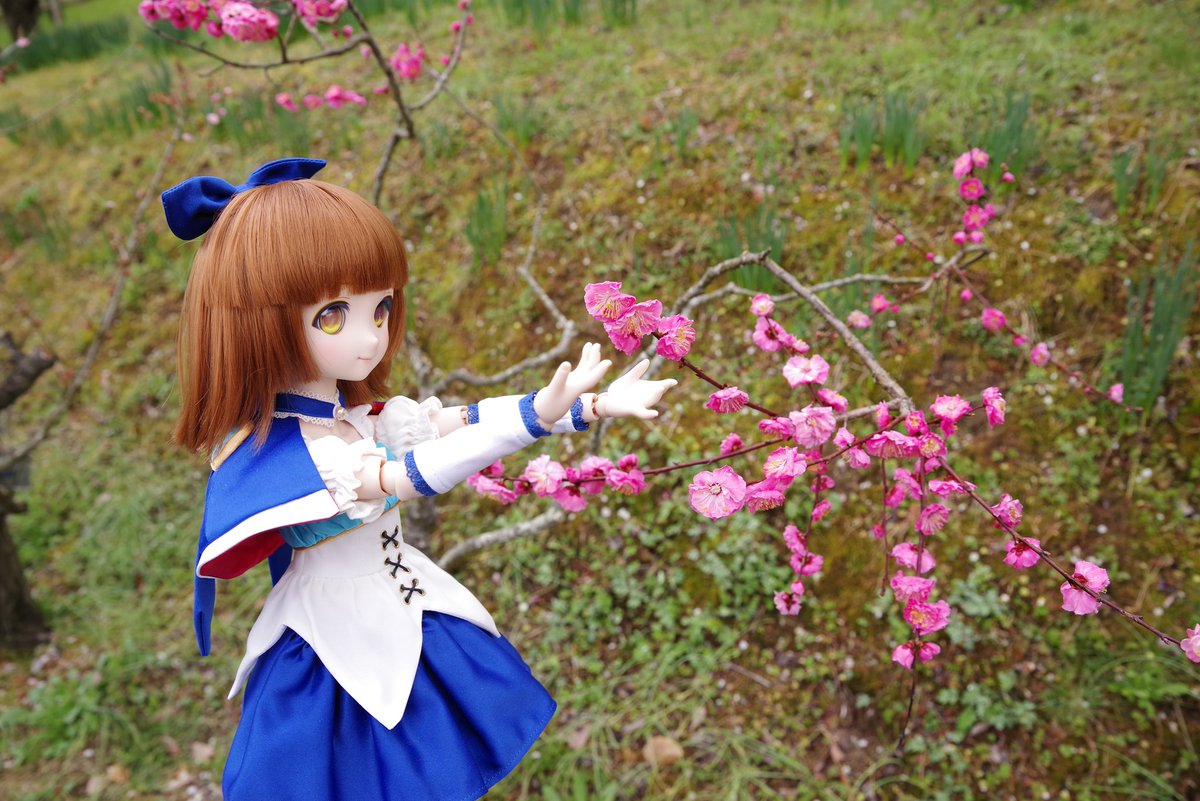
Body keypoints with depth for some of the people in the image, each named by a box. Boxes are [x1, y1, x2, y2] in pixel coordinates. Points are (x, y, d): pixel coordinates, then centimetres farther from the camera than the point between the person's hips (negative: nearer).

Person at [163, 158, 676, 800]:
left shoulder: (363, 416, -3)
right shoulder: (274, 450, -26)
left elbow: (458, 423, -6)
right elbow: (410, 477, -35)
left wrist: (589, 407, -12)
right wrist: (538, 414, -42)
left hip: (407, 628, 7)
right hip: (343, 658, -6)